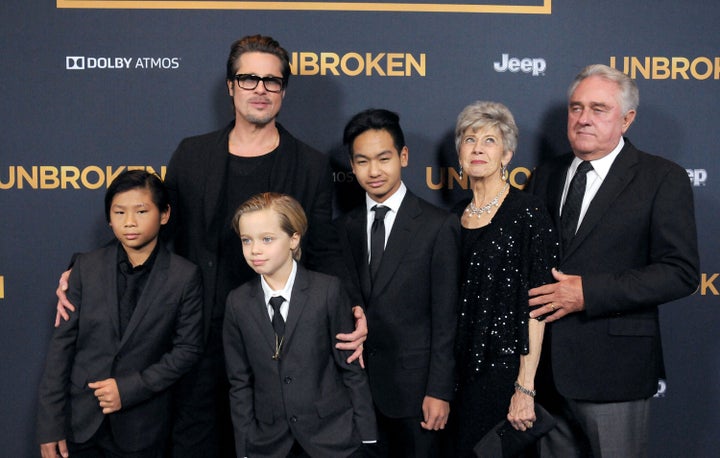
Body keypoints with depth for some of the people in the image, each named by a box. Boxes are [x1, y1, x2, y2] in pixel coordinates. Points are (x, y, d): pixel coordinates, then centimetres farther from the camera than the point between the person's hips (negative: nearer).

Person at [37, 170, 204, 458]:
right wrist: (49, 426, -4)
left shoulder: (185, 276, -6)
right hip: (79, 422, 1)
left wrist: (130, 388, -13)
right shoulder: (87, 267, -1)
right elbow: (62, 344, -1)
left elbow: (188, 348, -5)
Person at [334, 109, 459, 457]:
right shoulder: (345, 227, 6)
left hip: (412, 386, -4)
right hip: (358, 382, 4)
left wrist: (439, 390, -11)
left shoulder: (438, 226, -8)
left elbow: (444, 317, -9)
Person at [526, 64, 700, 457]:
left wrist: (588, 293, -19)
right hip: (546, 365, 5)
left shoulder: (662, 178, -6)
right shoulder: (545, 176, 11)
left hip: (612, 367, -4)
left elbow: (681, 272, -12)